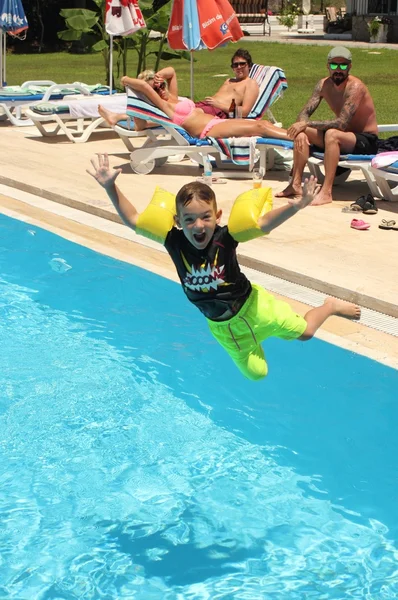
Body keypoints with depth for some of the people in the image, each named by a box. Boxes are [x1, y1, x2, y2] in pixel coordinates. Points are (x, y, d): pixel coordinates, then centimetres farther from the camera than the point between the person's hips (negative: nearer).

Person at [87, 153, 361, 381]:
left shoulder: (225, 237, -28)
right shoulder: (174, 241, -22)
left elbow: (262, 224, -38)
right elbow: (134, 220, -18)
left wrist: (293, 207, -55)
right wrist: (110, 187, -26)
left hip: (251, 305, -2)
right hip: (222, 326, 2)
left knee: (304, 331, 12)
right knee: (256, 373, 13)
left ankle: (331, 306, 45)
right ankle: (255, 339, 46)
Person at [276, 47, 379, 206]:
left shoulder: (355, 87, -22)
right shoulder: (324, 84, -1)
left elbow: (341, 123, -31)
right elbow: (304, 113, -1)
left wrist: (308, 124, -29)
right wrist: (302, 128, -23)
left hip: (367, 141, -7)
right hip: (344, 136, 7)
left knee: (332, 134, -36)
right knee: (301, 132, -10)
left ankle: (326, 192, -35)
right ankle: (296, 184, -11)